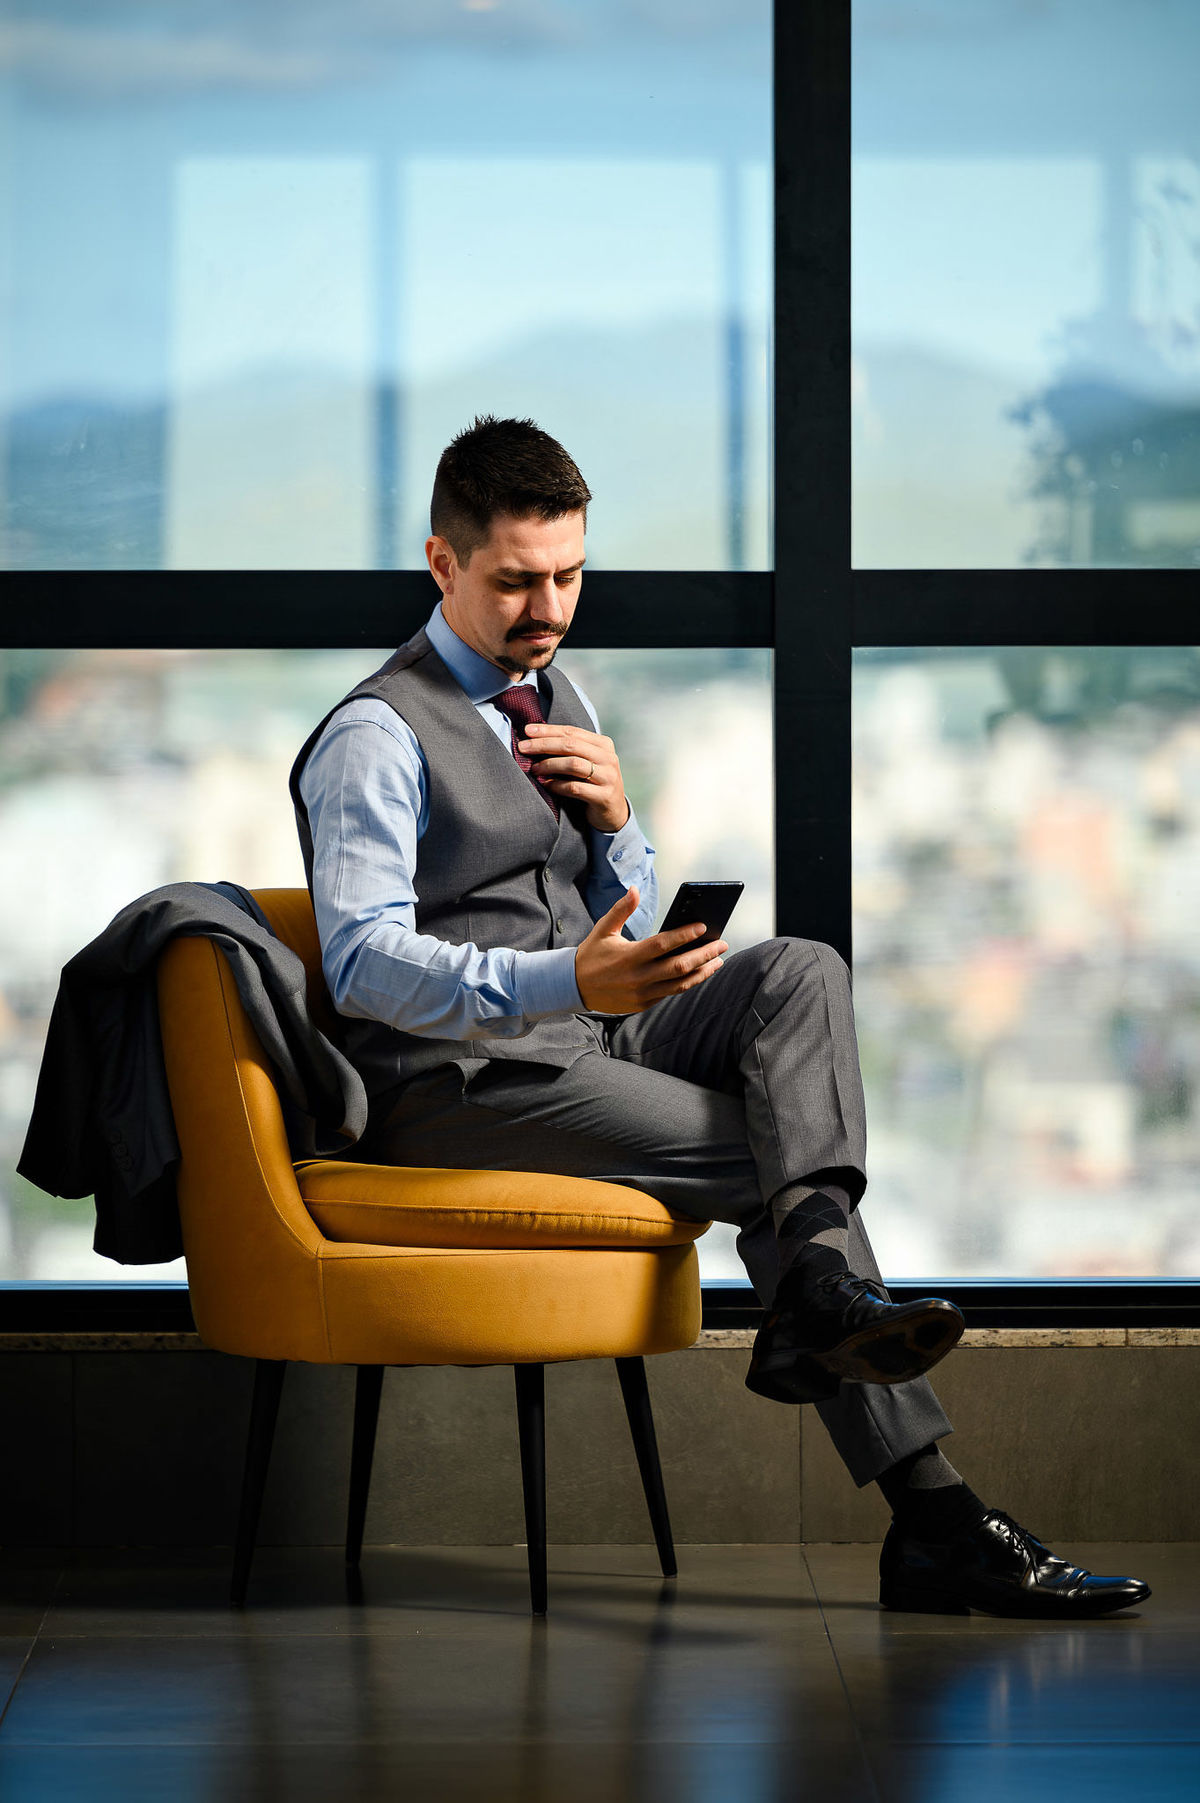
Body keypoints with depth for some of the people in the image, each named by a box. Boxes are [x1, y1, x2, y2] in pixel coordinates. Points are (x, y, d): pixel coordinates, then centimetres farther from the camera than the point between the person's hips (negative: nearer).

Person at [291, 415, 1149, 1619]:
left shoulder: (556, 699, 17)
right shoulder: (377, 736, -10)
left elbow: (625, 928, 21)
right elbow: (364, 961, -22)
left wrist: (613, 819, -3)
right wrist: (568, 983, -36)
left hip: (582, 1044, 8)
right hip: (454, 1082, -8)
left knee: (803, 974, -16)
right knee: (776, 1155, -19)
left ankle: (819, 1300, -36)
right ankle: (931, 1521, -23)